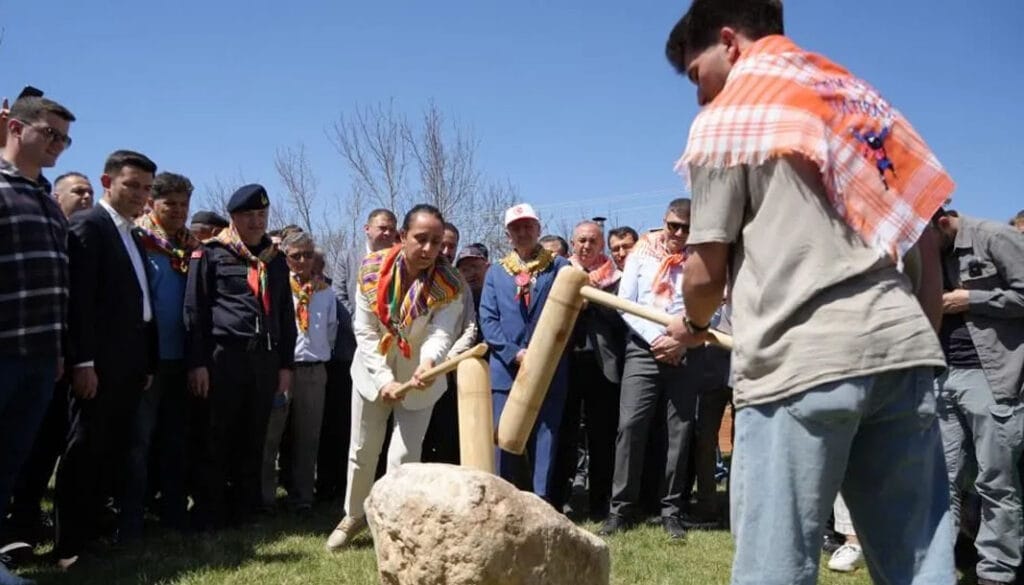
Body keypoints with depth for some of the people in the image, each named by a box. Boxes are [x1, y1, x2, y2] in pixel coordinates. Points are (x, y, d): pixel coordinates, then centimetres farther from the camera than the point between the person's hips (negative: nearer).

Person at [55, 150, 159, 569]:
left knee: (113, 451, 10)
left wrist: (148, 363, 14)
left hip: (129, 363, 8)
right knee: (85, 451, -3)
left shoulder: (134, 238, 20)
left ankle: (92, 531, 18)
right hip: (99, 362, -8)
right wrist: (82, 361, -21)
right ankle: (70, 546, 3)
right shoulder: (88, 225, -6)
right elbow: (78, 298, -15)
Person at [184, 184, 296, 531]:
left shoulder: (276, 260, 16)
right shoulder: (211, 254, 2)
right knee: (215, 440, 1)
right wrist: (196, 363, -10)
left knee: (253, 439, 10)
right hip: (222, 356, -4)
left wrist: (285, 364, 13)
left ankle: (245, 509, 20)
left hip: (265, 358, 5)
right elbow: (194, 310, -3)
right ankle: (208, 513, 10)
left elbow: (286, 315, 19)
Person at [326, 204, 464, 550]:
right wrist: (384, 378, -25)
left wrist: (428, 362, -53)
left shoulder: (449, 285, -19)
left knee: (404, 457, -4)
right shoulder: (372, 270, -16)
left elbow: (441, 333, -30)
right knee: (361, 450, 12)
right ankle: (354, 514, 35)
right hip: (373, 373, 2)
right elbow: (365, 332, -14)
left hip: (419, 380, -1)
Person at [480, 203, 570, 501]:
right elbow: (487, 320, 5)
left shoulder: (560, 267, 8)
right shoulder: (496, 272, 14)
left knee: (545, 439, 1)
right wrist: (515, 353, -9)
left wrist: (546, 353, -12)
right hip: (507, 370, 2)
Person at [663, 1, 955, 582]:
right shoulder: (858, 93, 21)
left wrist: (693, 325, 23)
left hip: (801, 360, -6)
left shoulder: (725, 121, 3)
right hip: (902, 346, 7)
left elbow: (706, 273, 2)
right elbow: (925, 224, 17)